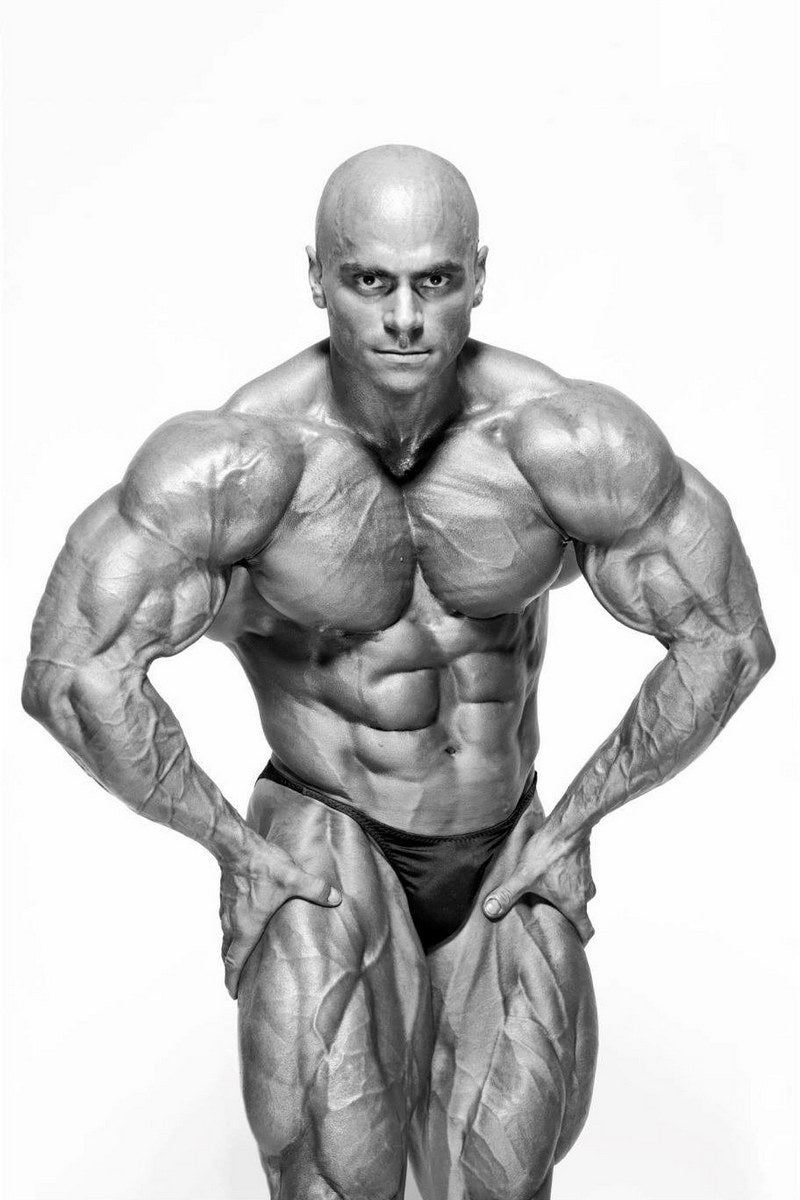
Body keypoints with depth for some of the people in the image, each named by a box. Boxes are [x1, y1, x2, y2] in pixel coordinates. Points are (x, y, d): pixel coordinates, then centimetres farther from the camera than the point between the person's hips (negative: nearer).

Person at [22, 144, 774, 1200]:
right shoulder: (243, 455, -24)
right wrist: (233, 845, -17)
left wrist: (571, 825, -8)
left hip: (508, 854, 2)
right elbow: (72, 678, -25)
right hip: (324, 844, -2)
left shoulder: (565, 437, -19)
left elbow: (729, 642, -11)